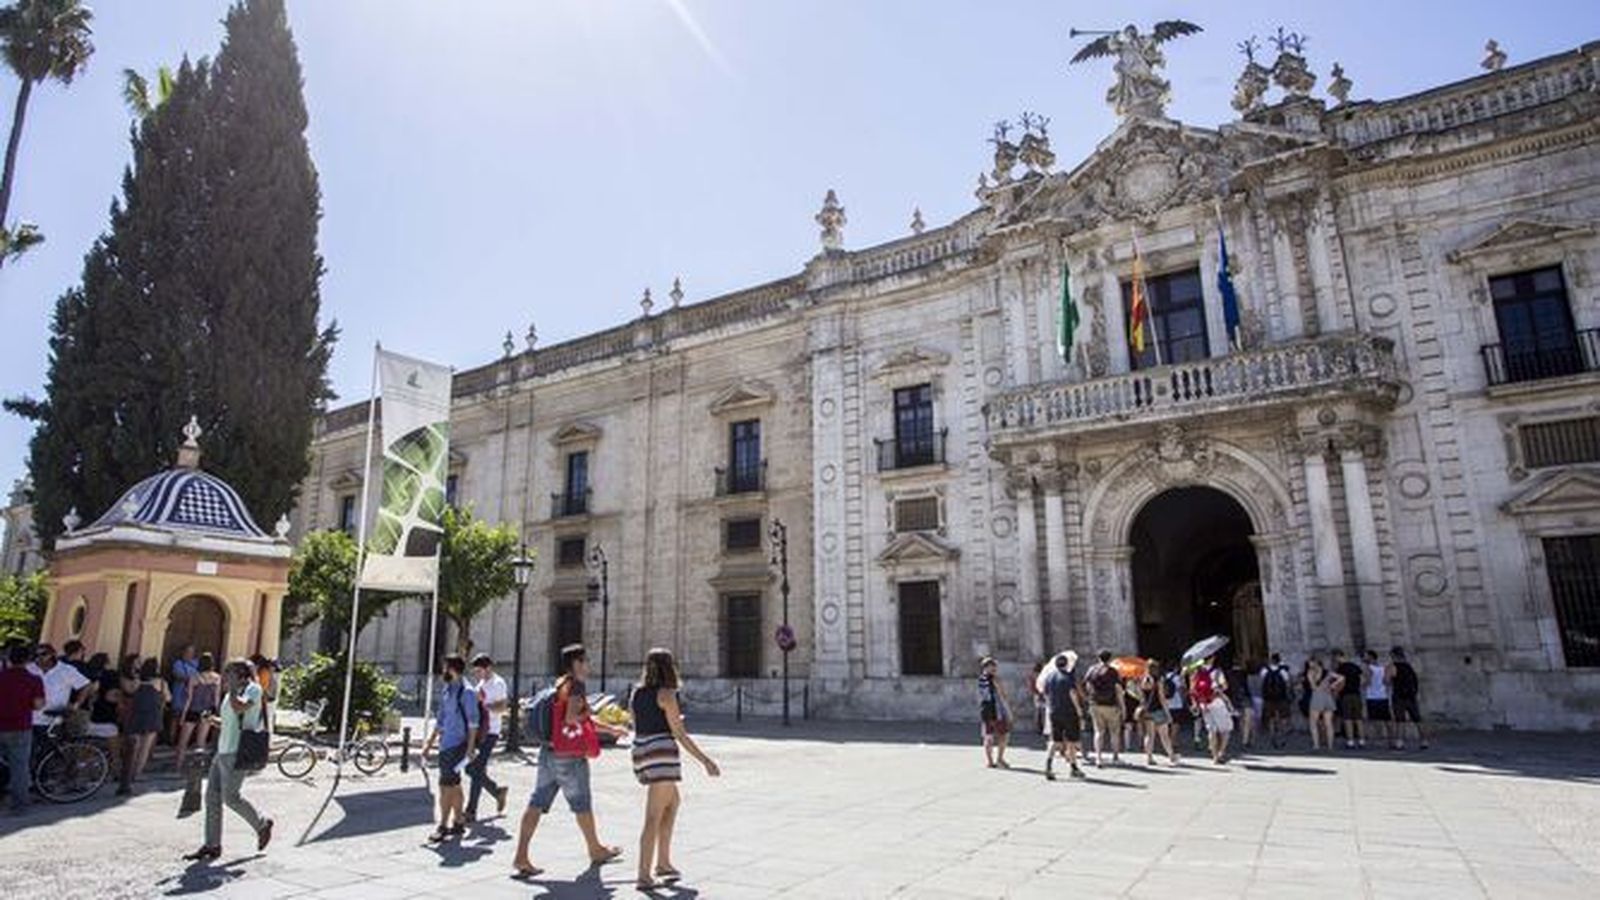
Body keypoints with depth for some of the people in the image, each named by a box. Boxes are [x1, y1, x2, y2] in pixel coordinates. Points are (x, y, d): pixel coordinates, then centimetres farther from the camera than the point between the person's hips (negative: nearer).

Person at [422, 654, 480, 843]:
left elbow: (473, 721, -14)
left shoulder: (466, 692, -14)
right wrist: (430, 741, 20)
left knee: (446, 786, -8)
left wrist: (470, 747, -16)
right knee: (454, 785, 14)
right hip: (445, 745, 8)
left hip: (456, 746, -8)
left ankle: (443, 826, -2)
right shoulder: (446, 691, 13)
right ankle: (458, 821, 23)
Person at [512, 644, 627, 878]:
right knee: (582, 805, 8)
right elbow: (572, 718, -29)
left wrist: (611, 729, 27)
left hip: (548, 752, 8)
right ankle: (596, 850, 24)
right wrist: (583, 713, -7)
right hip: (569, 756, -8)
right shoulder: (575, 686, -14)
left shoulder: (559, 685, 16)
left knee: (537, 803, 4)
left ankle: (521, 857, -1)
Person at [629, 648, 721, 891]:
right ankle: (644, 875, -3)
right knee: (654, 817, -4)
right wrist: (705, 761, -7)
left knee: (673, 803, 23)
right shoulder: (666, 694, -9)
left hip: (641, 752, 8)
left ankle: (663, 862, 25)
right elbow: (680, 735, -11)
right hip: (661, 754, -8)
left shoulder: (635, 693, 11)